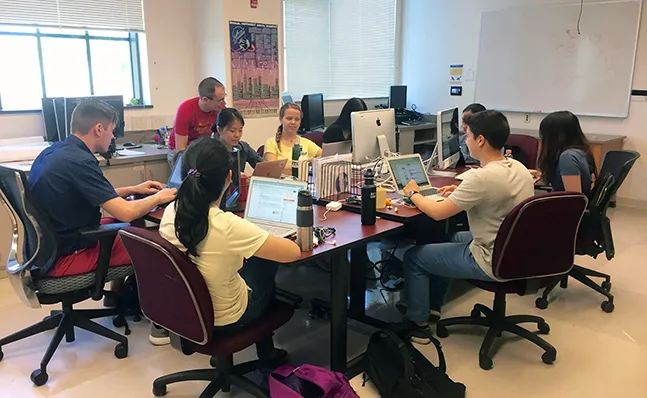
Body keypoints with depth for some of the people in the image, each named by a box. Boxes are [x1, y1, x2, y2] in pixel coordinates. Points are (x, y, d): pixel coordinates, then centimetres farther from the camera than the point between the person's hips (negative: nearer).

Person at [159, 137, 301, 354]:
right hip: (224, 319, -5)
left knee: (249, 258, 26)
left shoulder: (170, 212, -17)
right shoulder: (227, 226, -38)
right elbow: (293, 253, -26)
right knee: (267, 261, 21)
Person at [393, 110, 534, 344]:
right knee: (451, 238, 31)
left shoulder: (481, 177, -27)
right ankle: (432, 306, 40)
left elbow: (437, 213, -20)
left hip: (492, 263, -9)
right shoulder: (519, 168, 0)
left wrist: (413, 194, -2)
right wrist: (461, 194, 11)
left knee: (413, 257, 6)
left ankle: (418, 324, 19)